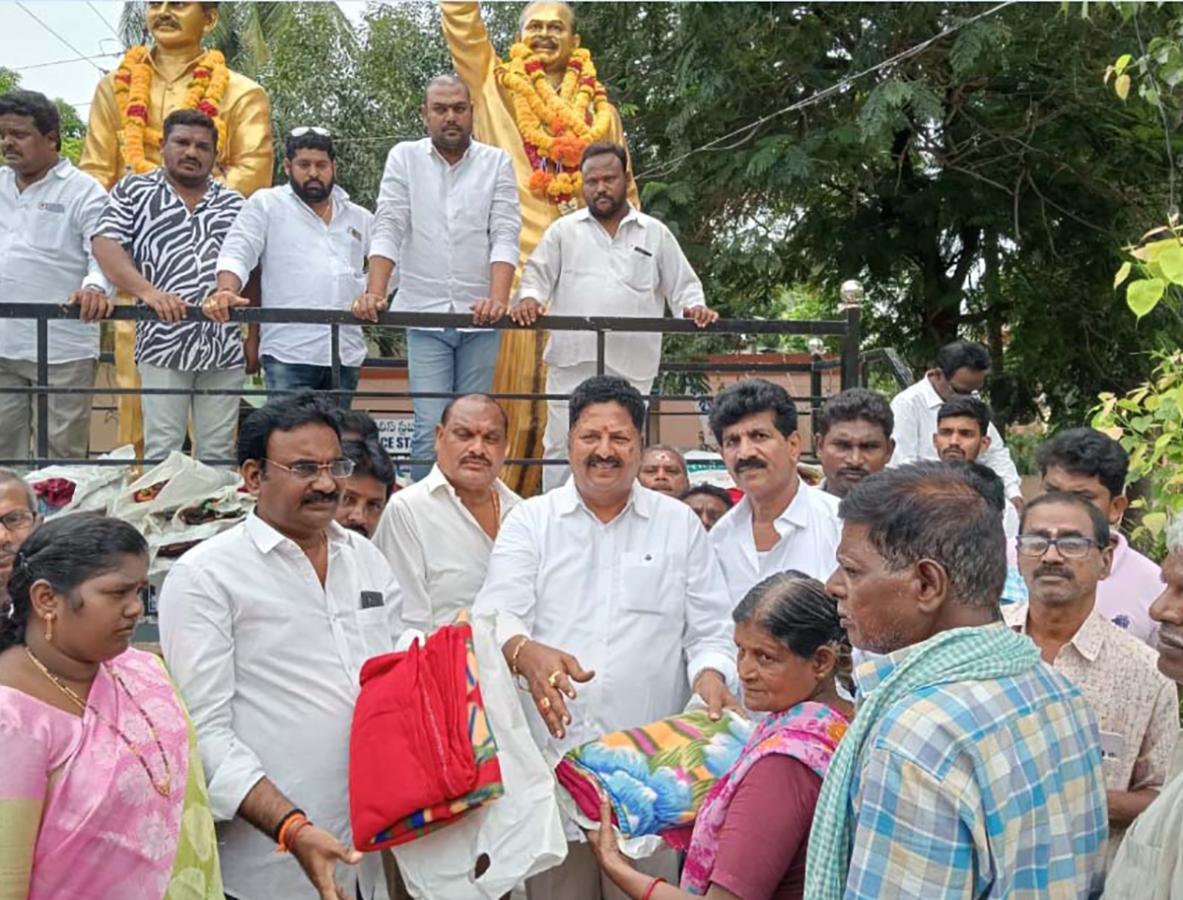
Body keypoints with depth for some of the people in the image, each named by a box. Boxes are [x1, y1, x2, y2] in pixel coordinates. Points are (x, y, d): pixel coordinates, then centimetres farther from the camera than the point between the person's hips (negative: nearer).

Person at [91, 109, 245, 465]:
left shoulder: (234, 204, 16)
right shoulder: (133, 191, 9)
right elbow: (106, 247, -3)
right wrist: (147, 291, -20)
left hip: (225, 347, 2)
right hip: (163, 344, -2)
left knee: (218, 453, 5)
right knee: (162, 451, -2)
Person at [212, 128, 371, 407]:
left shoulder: (361, 218, 20)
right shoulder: (266, 204, 8)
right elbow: (237, 254, -2)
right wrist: (227, 292, -20)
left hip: (346, 353, 4)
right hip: (288, 354, -4)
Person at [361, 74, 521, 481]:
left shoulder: (497, 162, 5)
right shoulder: (404, 158, 5)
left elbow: (505, 235, -4)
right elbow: (388, 229, -2)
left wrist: (498, 298, -19)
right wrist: (375, 291, -17)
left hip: (479, 316, 1)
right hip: (425, 314, -1)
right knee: (430, 428, -6)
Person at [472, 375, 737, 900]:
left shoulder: (679, 523, 10)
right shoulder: (529, 520, 7)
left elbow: (710, 630, 10)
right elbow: (495, 617, -4)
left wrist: (710, 676, -13)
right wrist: (527, 653, -26)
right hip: (549, 757, 0)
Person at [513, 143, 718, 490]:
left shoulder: (656, 234, 13)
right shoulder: (563, 231, 13)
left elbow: (683, 284, 14)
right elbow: (537, 274, 9)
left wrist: (694, 307, -7)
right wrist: (529, 299, -12)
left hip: (631, 368, 0)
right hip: (571, 361, 0)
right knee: (561, 446, 0)